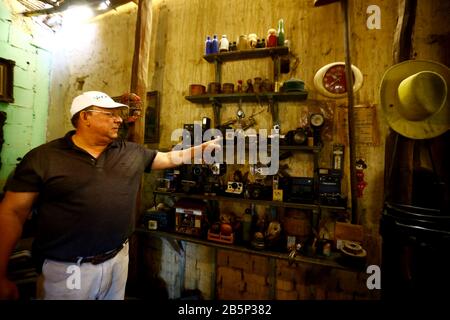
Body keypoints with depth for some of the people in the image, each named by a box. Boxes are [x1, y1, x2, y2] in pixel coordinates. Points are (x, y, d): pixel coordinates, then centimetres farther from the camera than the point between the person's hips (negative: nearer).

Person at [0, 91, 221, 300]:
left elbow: (171, 158, 10)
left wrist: (205, 147, 6)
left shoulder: (131, 152, 2)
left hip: (118, 260, 4)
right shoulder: (42, 157, -7)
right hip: (66, 268, -3)